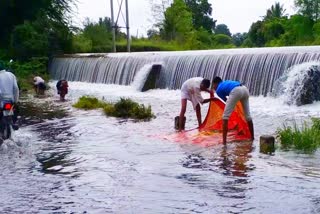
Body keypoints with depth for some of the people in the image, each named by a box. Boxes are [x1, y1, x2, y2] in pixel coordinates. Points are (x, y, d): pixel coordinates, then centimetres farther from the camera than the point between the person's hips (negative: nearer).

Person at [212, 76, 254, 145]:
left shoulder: (218, 90, 19)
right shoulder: (226, 82, 37)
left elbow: (226, 100, 25)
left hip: (236, 91, -7)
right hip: (245, 89, 7)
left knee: (225, 115, 1)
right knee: (247, 114, 23)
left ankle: (224, 140, -6)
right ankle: (252, 136, 35)